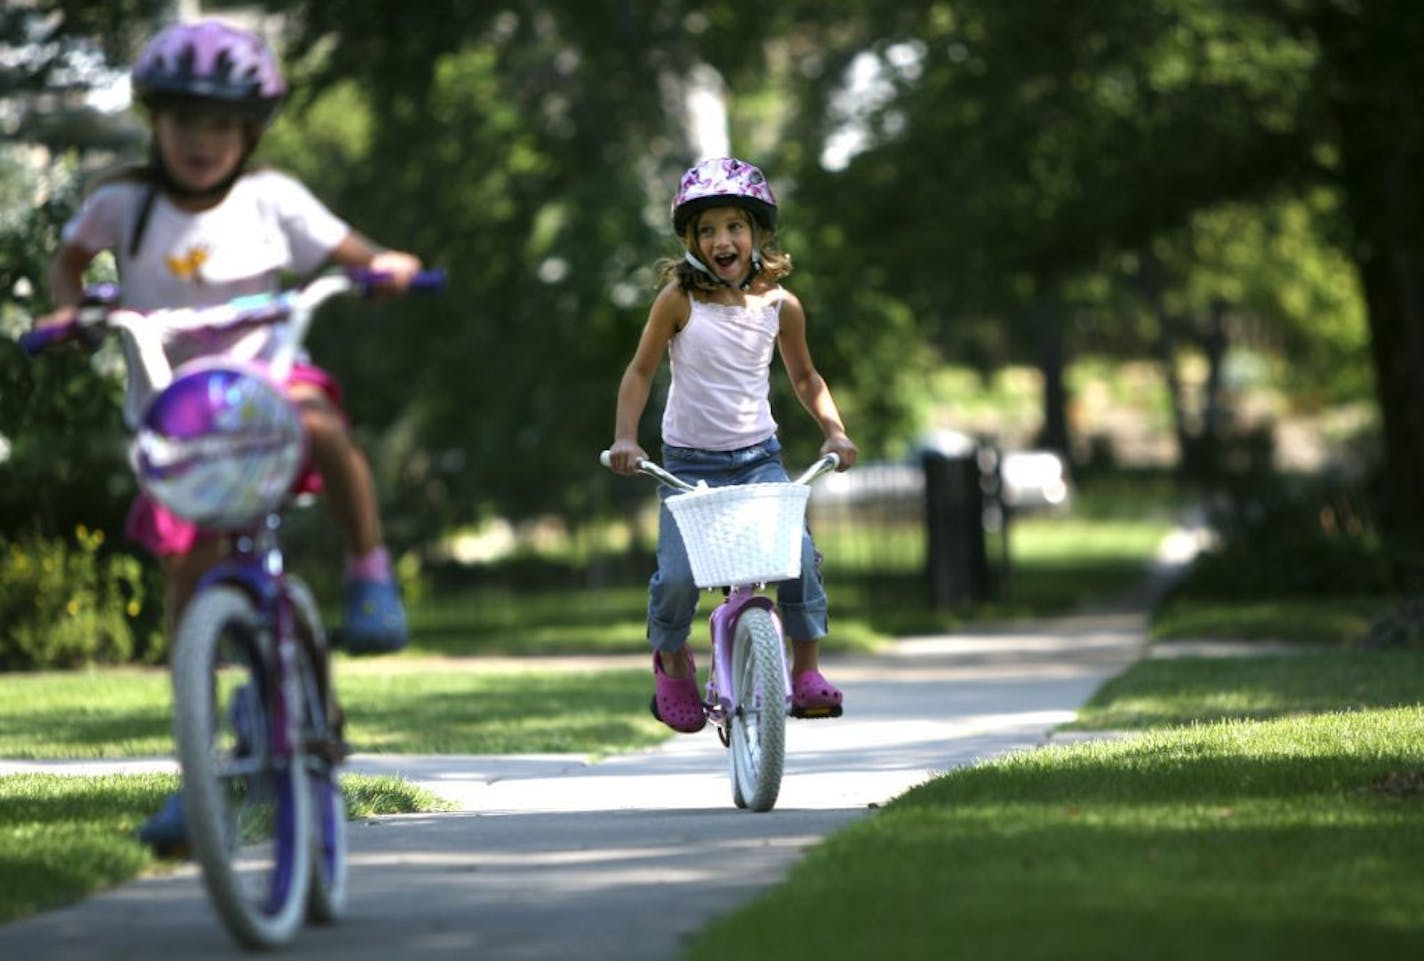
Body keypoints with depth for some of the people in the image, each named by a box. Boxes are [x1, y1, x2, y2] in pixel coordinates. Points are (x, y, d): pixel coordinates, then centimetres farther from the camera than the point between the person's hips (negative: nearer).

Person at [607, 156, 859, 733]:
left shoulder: (779, 306, -1)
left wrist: (835, 432, 1)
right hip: (689, 463, -1)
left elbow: (805, 378, 14)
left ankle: (807, 668, -3)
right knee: (677, 574, -17)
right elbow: (641, 371, 0)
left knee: (798, 552, -21)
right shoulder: (679, 300, -8)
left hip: (758, 458, 2)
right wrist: (625, 437, -12)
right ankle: (671, 661, 14)